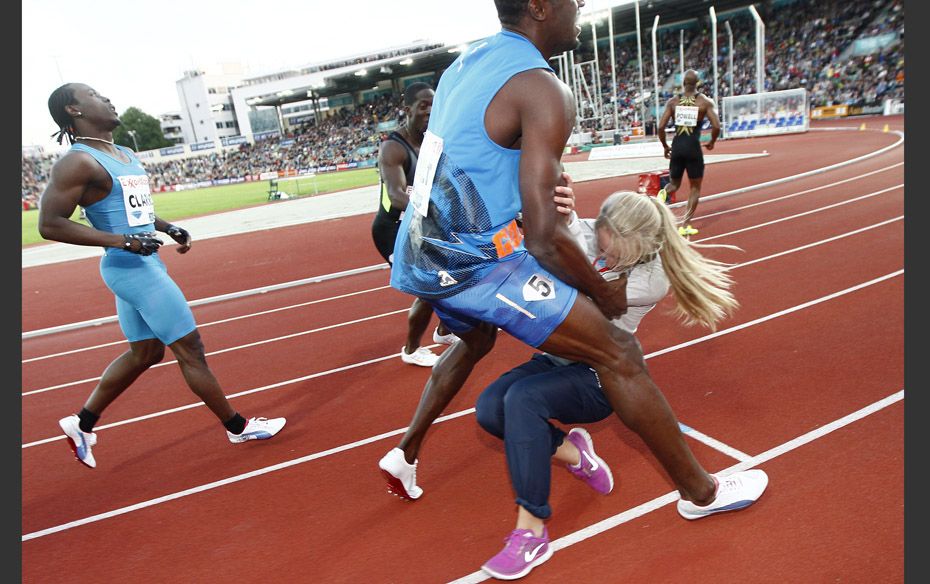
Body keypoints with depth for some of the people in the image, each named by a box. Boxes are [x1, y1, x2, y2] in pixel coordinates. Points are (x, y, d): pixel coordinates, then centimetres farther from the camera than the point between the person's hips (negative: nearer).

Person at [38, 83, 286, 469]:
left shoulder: (124, 155, 13)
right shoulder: (79, 162, -14)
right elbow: (49, 224, -18)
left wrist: (169, 228, 10)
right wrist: (120, 241, -24)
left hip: (144, 265, 10)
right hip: (130, 268, -10)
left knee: (144, 353, 18)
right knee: (190, 349, -2)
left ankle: (82, 423, 33)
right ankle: (238, 427, 11)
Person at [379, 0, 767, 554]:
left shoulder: (466, 62, 12)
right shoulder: (543, 89, -13)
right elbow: (543, 234, -19)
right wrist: (605, 292, -3)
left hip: (421, 255, 9)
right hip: (473, 259, -9)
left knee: (474, 340, 36)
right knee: (618, 352, 0)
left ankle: (406, 454, 43)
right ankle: (701, 490, 16)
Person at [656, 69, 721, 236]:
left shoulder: (673, 101, 5)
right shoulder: (705, 101, 0)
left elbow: (661, 126, -2)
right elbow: (716, 126, -8)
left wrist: (665, 146, 13)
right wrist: (712, 142, 11)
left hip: (677, 146, 2)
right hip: (693, 147, -2)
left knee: (674, 184, 20)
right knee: (695, 188, 12)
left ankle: (663, 194, -18)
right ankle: (685, 226, 5)